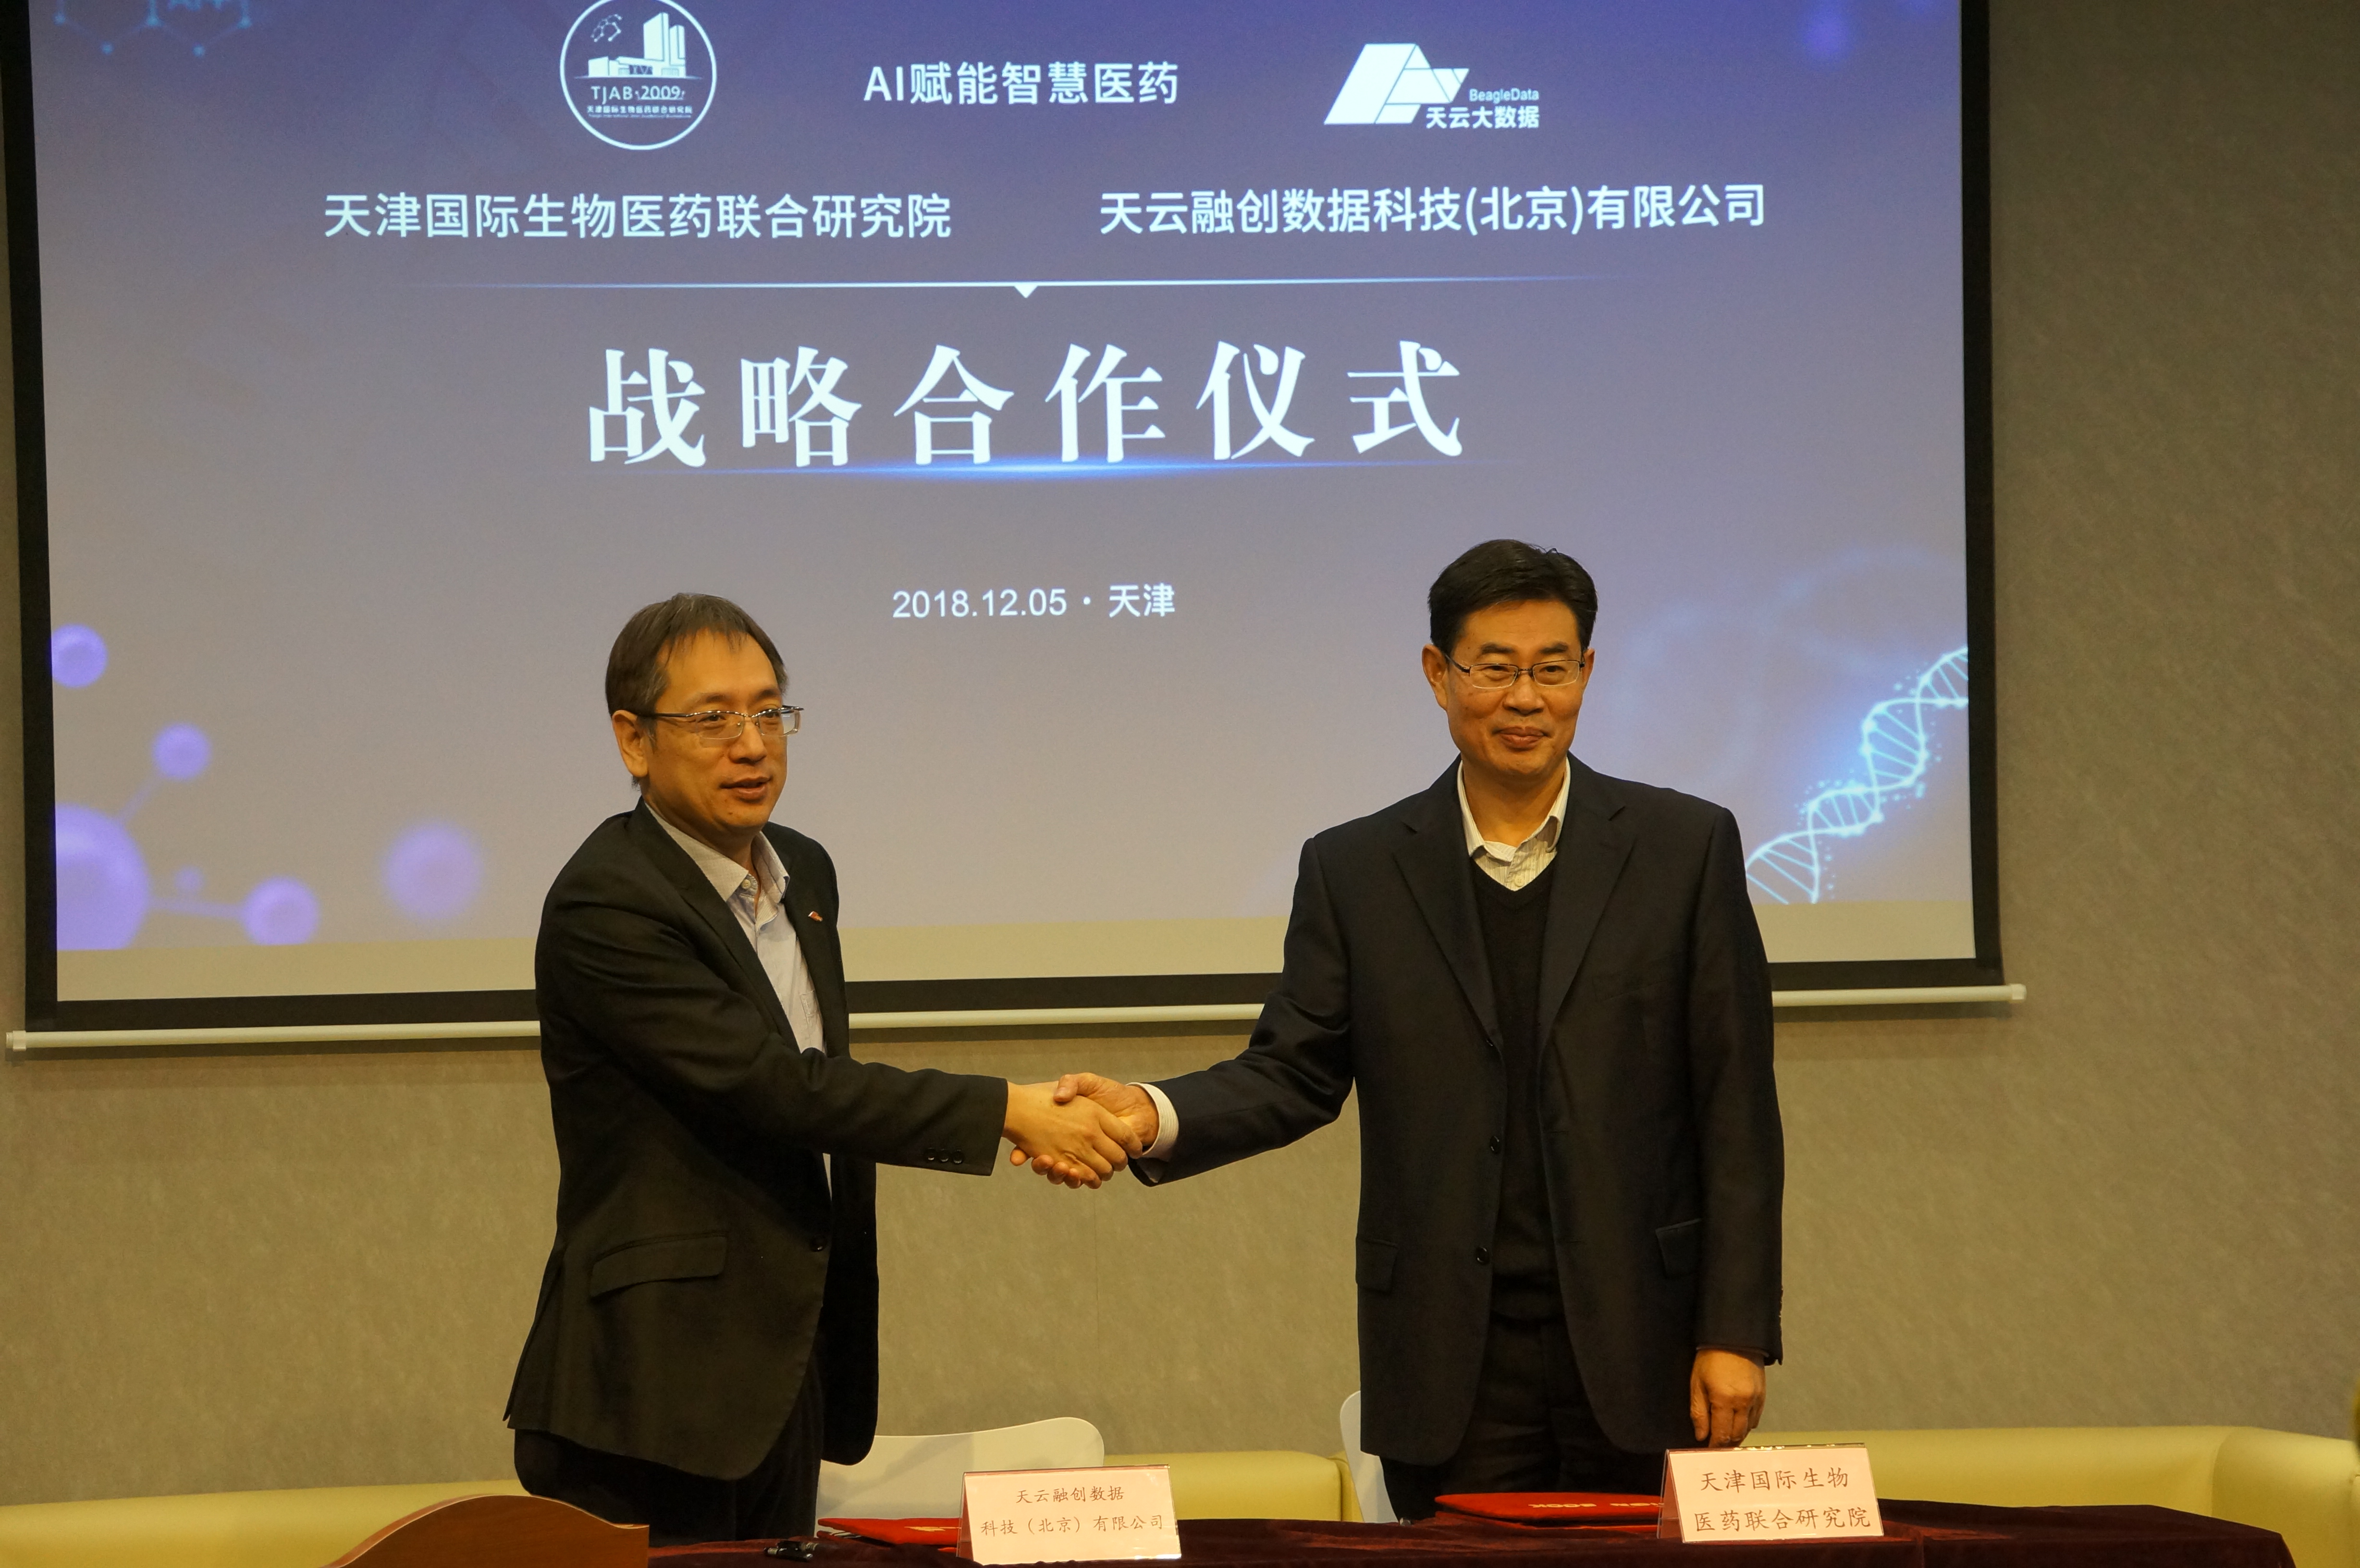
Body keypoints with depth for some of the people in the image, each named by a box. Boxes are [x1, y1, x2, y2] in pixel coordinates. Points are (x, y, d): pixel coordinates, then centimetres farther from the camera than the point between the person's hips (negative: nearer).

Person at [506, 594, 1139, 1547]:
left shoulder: (803, 873, 13)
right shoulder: (603, 905, -16)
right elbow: (773, 1085, -22)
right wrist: (1008, 1113, -22)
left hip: (788, 1377, 8)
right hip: (657, 1393, -8)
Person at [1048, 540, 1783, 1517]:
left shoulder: (1685, 849, 4)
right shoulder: (1355, 870, 8)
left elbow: (1736, 1107, 2)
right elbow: (1296, 1072, 6)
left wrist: (1735, 1331, -3)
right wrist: (1155, 1115, -15)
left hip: (1636, 1351, -1)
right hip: (1453, 1362, 1)